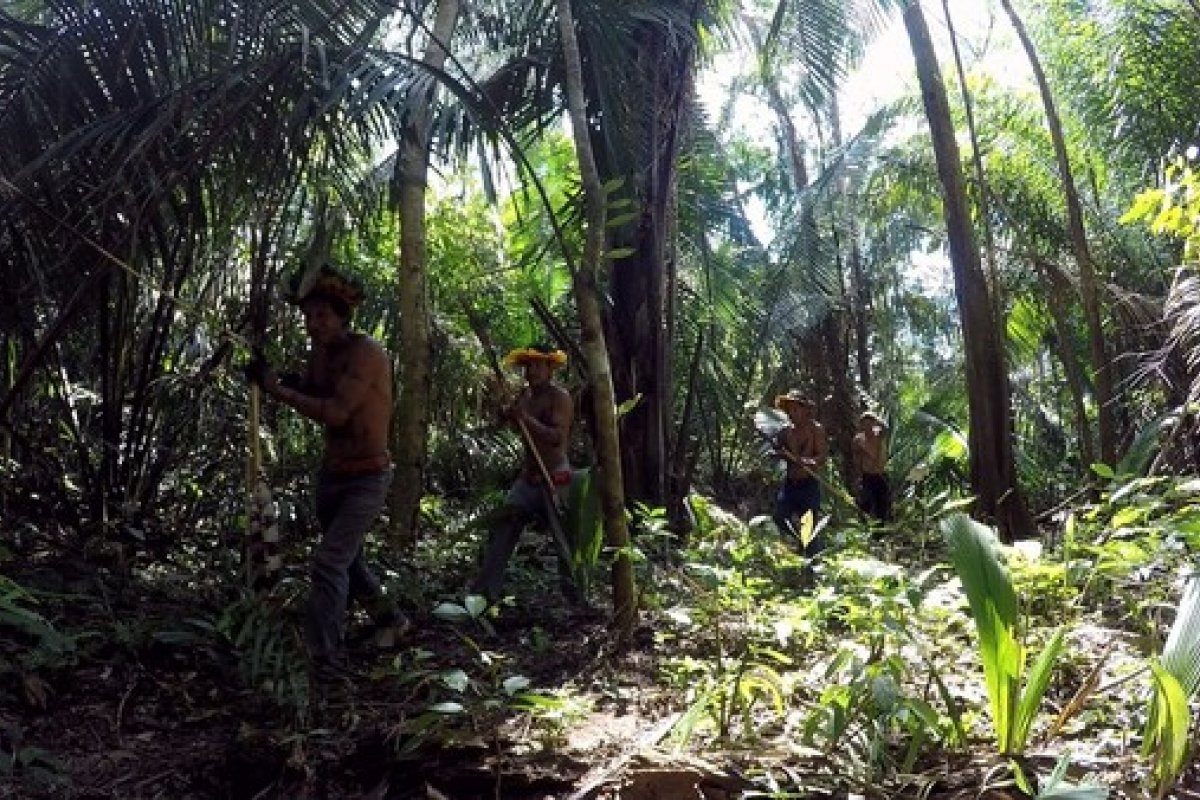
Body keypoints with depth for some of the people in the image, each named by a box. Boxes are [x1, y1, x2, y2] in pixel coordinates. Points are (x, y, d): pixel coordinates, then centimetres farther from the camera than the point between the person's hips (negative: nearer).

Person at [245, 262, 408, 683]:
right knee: (347, 558, 21)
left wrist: (278, 390, -27)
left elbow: (335, 412, -30)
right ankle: (389, 619, 44)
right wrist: (285, 381, -13)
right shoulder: (320, 352, 3)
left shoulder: (366, 352, -21)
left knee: (329, 561, -16)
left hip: (368, 478, -8)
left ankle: (324, 662, -9)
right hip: (330, 474, 8)